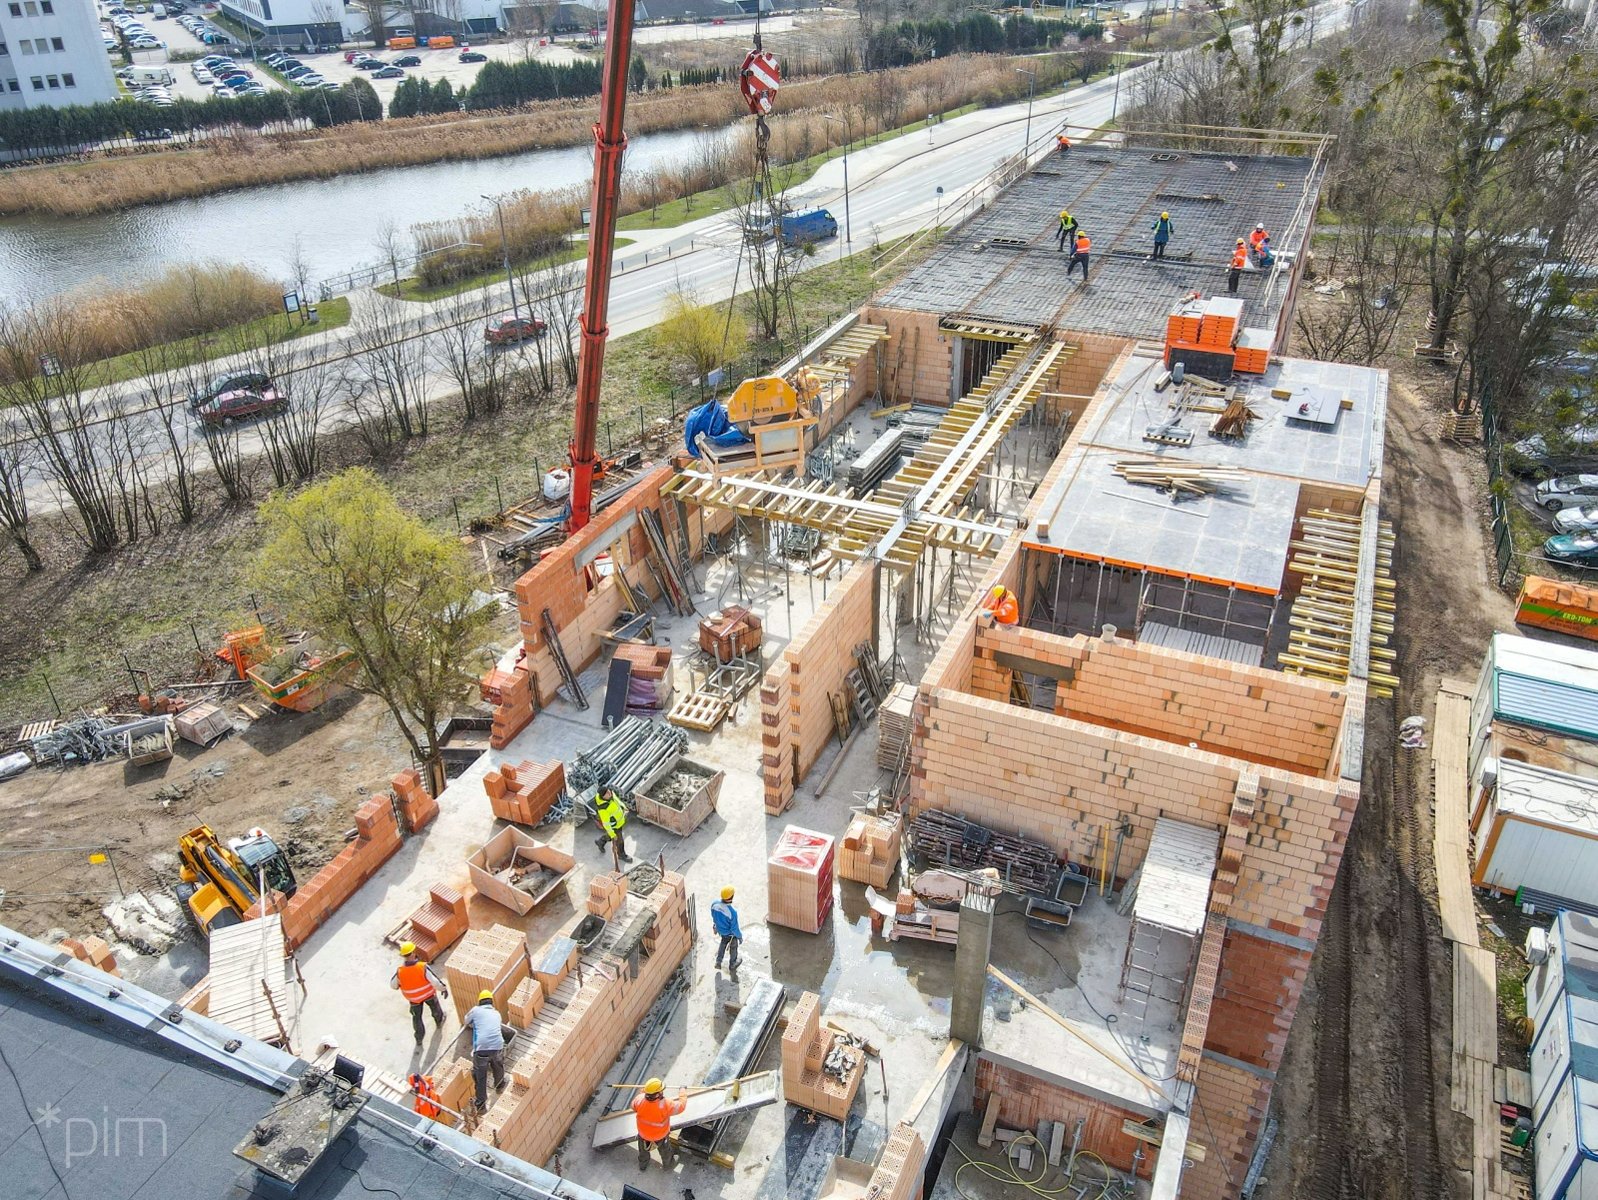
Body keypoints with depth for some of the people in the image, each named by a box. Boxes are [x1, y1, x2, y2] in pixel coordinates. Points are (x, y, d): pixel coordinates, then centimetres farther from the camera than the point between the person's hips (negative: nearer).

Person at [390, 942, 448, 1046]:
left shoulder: (400, 971, -31)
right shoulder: (423, 967, -37)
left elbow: (393, 984, -11)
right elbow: (435, 982, -28)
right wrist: (444, 988, -9)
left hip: (414, 998, 1)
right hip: (428, 994, -1)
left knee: (416, 1017, 25)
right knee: (435, 1008, 30)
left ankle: (419, 1039, 40)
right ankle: (439, 1022, 57)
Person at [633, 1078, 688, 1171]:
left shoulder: (639, 1100, -32)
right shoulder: (666, 1105, -42)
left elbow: (633, 1106, -7)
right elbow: (681, 1105, -24)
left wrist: (644, 1092, 3)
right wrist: (682, 1091, -7)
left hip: (643, 1135, 2)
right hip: (661, 1137, -2)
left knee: (643, 1152, 34)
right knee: (665, 1152, 32)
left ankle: (642, 1166, 61)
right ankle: (667, 1165, 59)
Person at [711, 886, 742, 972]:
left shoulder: (714, 904, -26)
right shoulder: (732, 912, -42)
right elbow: (734, 928, -27)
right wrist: (740, 936, -7)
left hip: (720, 930, 4)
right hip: (730, 933, -4)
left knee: (723, 943, 35)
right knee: (733, 948, 25)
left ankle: (718, 962, 46)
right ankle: (732, 966, 48)